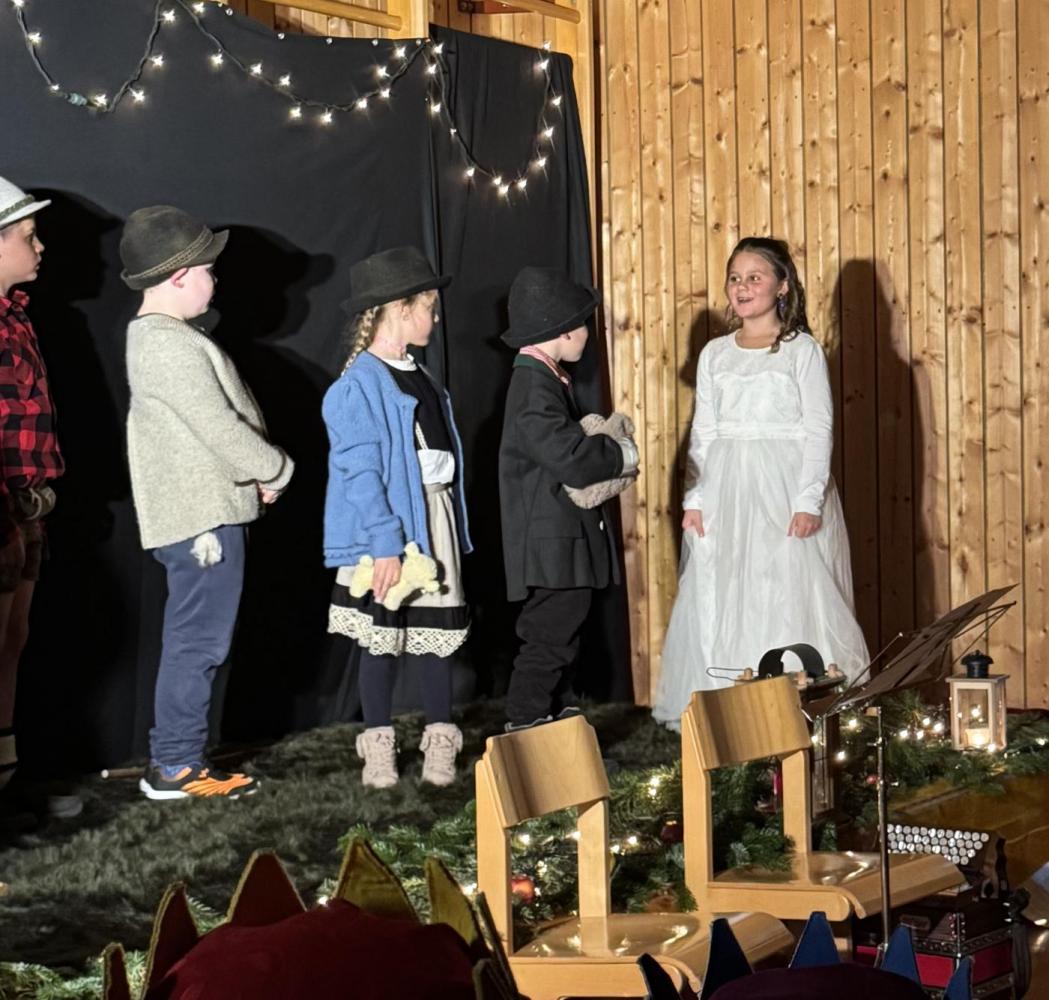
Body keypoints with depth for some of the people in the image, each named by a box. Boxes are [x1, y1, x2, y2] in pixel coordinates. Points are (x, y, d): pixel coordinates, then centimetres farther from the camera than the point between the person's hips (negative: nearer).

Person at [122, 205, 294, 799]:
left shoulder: (161, 336, 16)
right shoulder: (169, 344, -17)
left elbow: (216, 419, 20)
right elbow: (219, 428, -20)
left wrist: (259, 475, 8)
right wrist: (277, 471, -6)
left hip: (205, 512, 11)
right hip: (203, 518, -11)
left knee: (197, 642, 14)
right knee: (199, 643, -5)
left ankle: (178, 756, 20)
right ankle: (175, 767, 0)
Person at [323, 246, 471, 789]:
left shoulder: (419, 377, 12)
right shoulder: (360, 385, -13)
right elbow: (360, 471, -17)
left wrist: (453, 524, 10)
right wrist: (384, 545, -22)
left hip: (435, 518, 7)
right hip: (388, 525, -7)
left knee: (438, 632, 8)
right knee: (382, 638, 2)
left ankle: (441, 744, 17)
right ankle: (378, 747, 13)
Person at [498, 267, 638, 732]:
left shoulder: (547, 380, 16)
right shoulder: (535, 388, -19)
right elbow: (570, 459, -28)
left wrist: (609, 453, 6)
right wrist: (622, 454, -10)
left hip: (564, 541, 11)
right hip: (552, 549, -11)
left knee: (558, 641, 17)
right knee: (546, 641, -7)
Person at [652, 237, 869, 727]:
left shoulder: (803, 350, 0)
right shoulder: (715, 353, 11)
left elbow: (818, 429, -5)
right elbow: (703, 432, 10)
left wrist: (808, 501, -13)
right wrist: (693, 499, 1)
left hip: (786, 491, -4)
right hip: (726, 492, 4)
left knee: (792, 596, -5)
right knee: (721, 600, 3)